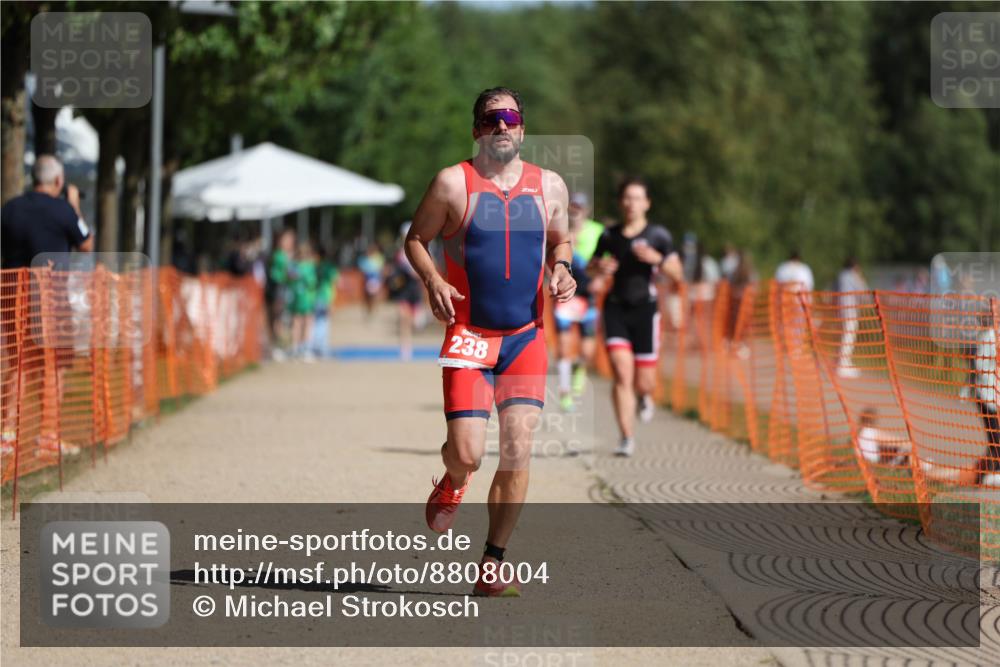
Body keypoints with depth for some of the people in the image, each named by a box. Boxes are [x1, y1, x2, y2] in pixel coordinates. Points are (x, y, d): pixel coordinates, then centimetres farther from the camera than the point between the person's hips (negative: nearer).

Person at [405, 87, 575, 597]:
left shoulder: (549, 187, 8)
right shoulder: (453, 183, -3)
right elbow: (416, 238, 5)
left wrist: (561, 268, 1)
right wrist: (432, 280, -13)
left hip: (526, 338, 3)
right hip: (468, 337, -3)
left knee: (517, 450, -7)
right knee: (467, 454, -12)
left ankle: (493, 566, 4)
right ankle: (451, 483, 27)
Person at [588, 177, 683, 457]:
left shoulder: (658, 235, 0)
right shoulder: (609, 235, 6)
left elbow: (678, 274, -1)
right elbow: (592, 265, 20)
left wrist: (658, 259, -18)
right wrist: (600, 268, -4)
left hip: (645, 308, -1)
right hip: (616, 309, 1)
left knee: (643, 381, 1)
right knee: (622, 374, -12)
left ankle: (645, 395, 41)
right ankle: (627, 439, -6)